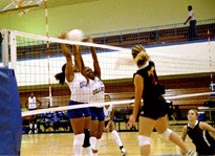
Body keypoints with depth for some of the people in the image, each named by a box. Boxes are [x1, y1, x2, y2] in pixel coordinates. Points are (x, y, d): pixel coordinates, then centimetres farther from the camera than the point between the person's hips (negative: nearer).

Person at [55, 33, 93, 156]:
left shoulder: (79, 73, 15)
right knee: (79, 136, -6)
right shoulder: (70, 75, -3)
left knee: (87, 134, 14)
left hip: (85, 106, 8)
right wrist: (62, 41, -7)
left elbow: (77, 55, 16)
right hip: (75, 106, -8)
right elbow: (68, 55, -9)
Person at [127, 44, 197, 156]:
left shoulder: (139, 76, -19)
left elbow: (138, 98, -13)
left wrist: (134, 116, -5)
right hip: (160, 103, 9)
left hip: (151, 106, -9)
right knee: (165, 131, 27)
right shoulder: (151, 65, 0)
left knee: (143, 138, -5)